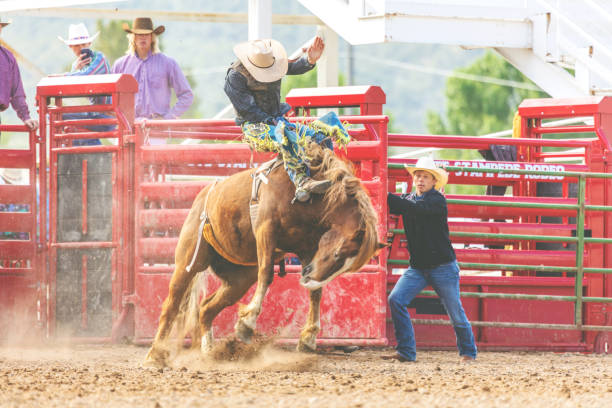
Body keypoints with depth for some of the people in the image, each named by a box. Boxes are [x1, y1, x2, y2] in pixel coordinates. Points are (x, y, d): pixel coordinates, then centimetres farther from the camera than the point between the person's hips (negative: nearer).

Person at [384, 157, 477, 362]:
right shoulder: (408, 199, 8)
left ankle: (468, 351, 26)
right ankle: (406, 352, -11)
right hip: (417, 267, 5)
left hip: (443, 266, -5)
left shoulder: (437, 200, -11)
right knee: (396, 300, -15)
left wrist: (387, 197, -33)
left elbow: (416, 209, -27)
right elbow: (392, 206, -5)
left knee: (456, 313, 4)